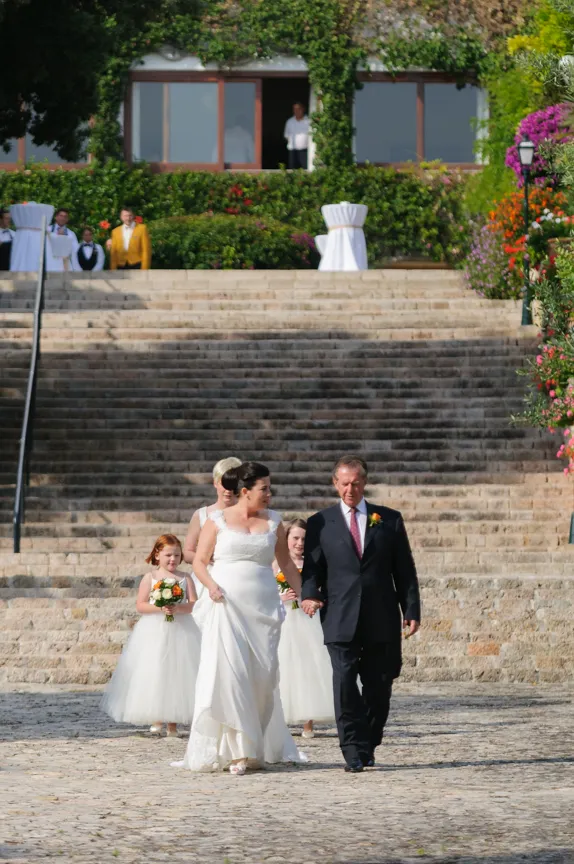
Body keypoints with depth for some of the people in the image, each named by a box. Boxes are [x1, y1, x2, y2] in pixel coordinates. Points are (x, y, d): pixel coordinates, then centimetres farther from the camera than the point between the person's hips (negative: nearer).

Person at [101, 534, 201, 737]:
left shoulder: (185, 578, 6)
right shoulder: (150, 578, 3)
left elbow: (194, 604, -2)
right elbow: (140, 605, -3)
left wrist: (178, 608, -20)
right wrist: (159, 608, -18)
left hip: (180, 631, 1)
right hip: (154, 632, -1)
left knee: (177, 673, 0)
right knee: (153, 674, -3)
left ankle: (173, 722, 6)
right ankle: (156, 720, 4)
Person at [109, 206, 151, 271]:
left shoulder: (141, 228, 4)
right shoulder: (116, 231, 13)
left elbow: (146, 250, 0)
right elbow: (113, 253, 12)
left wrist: (144, 269, -7)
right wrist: (113, 270, 4)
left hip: (137, 266, -3)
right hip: (121, 267, 3)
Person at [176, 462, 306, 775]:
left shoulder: (273, 522, 11)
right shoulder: (218, 520, 3)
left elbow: (286, 563, 16)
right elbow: (199, 560, 5)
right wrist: (211, 585, -13)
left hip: (264, 607, 3)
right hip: (227, 606, -3)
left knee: (263, 675, -1)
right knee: (230, 673, -10)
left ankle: (257, 746, 11)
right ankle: (237, 749, -6)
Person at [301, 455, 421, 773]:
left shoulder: (389, 520, 11)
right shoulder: (320, 523, 9)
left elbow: (404, 569, 11)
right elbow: (312, 567, 7)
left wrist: (411, 609, 2)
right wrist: (309, 594, -13)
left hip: (381, 621, 2)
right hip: (341, 620, -1)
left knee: (379, 686, 4)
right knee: (344, 681, -14)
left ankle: (368, 747, 20)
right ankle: (354, 753, -11)